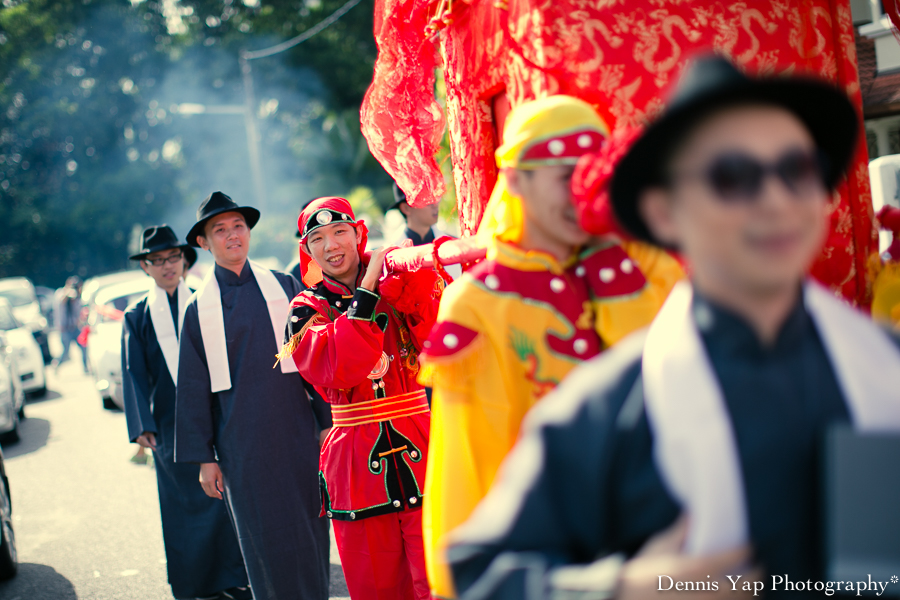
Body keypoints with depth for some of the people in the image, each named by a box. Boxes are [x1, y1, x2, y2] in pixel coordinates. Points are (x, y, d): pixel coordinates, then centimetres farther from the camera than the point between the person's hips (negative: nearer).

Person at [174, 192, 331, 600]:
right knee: (264, 538, 0)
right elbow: (194, 388, 6)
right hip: (241, 442, -1)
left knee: (308, 529, 4)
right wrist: (204, 457, 2)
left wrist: (327, 421, 4)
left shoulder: (283, 288, 7)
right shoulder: (199, 309, 5)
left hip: (296, 432, 1)